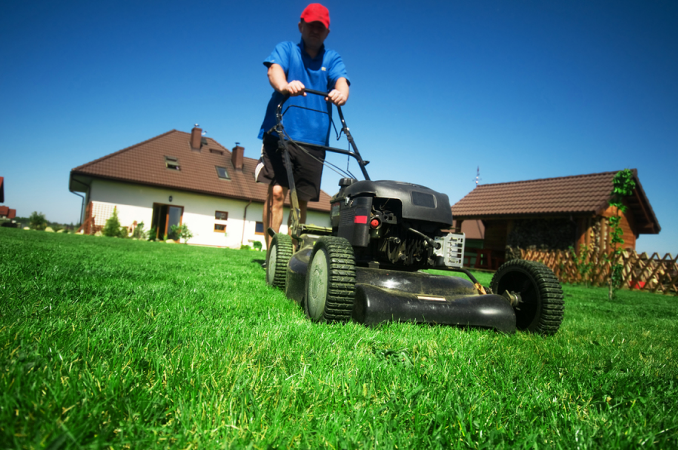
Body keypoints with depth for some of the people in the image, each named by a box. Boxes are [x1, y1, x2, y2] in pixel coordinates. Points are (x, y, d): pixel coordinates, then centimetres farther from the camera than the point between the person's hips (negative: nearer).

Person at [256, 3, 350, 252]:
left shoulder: (332, 58, 16)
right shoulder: (285, 49, 12)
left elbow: (341, 81, -4)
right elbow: (274, 69, -10)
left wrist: (341, 92, -30)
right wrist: (284, 85, -34)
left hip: (314, 139, 2)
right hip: (280, 132, -2)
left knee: (302, 200, 2)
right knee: (276, 192, -13)